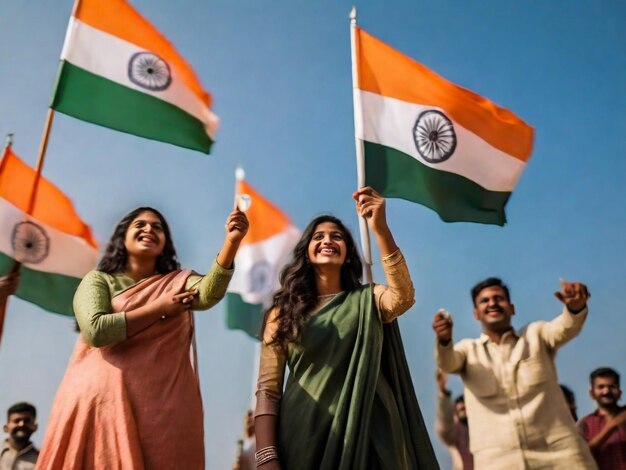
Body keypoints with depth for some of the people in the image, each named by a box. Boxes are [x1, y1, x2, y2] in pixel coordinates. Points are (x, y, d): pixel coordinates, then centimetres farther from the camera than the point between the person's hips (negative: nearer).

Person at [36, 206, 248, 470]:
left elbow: (210, 294, -12)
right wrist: (160, 308, -6)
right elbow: (95, 330, -11)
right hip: (102, 403, -1)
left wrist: (232, 241, -28)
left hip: (163, 407, 1)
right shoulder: (98, 280, 7)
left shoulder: (178, 281, 11)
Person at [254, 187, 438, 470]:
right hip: (305, 439, 0)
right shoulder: (283, 312, 7)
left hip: (366, 434, 1)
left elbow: (403, 297, -16)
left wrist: (380, 228, -26)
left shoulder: (368, 300, 8)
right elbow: (267, 389, 2)